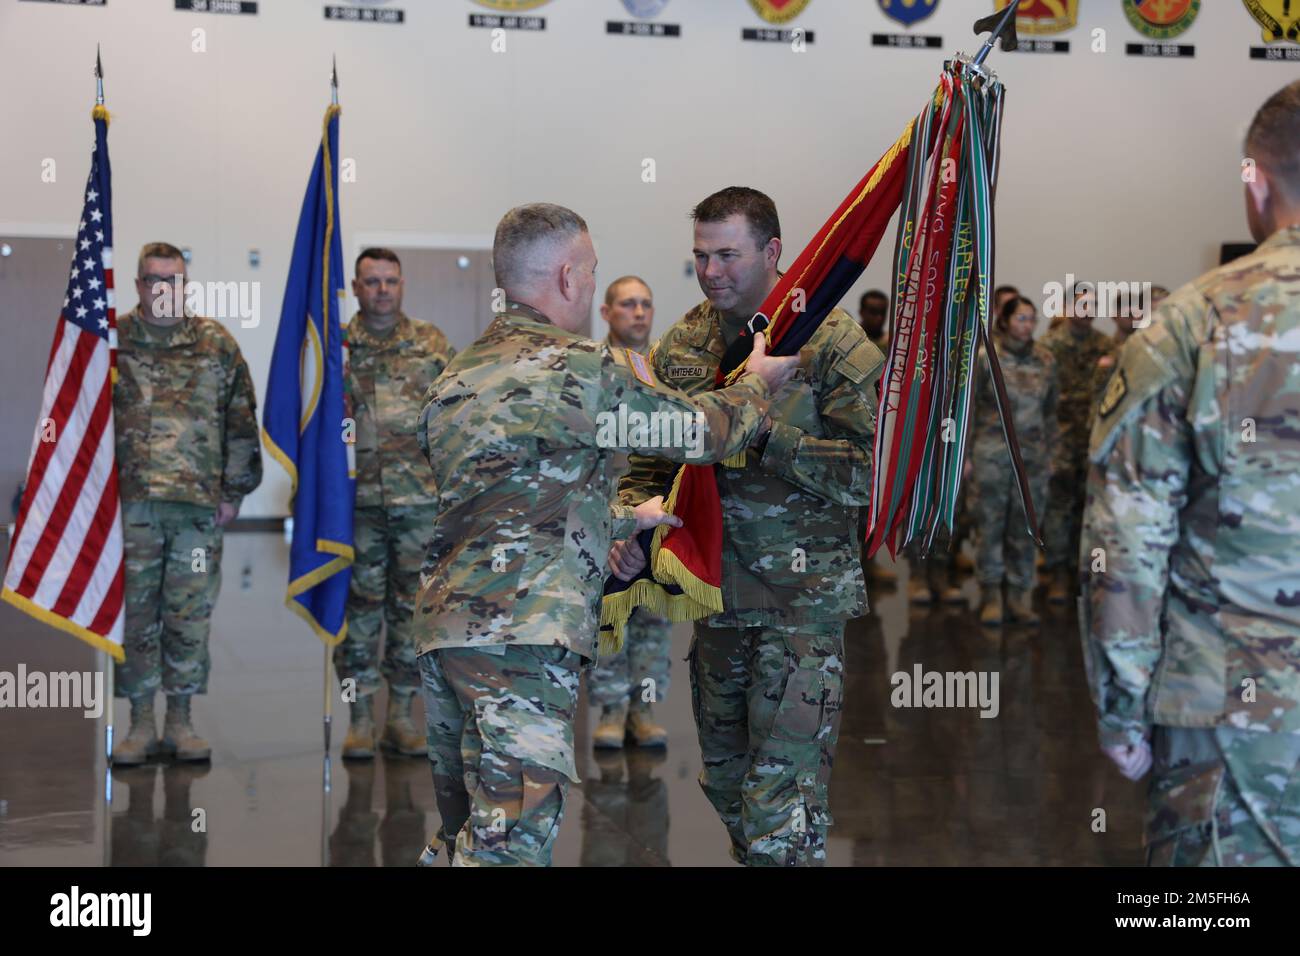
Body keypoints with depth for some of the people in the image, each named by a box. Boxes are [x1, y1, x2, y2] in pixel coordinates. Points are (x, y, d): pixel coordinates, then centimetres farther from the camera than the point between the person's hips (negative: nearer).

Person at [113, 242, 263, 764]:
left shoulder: (216, 344, 8)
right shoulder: (111, 342, 6)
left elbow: (241, 422, 9)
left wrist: (234, 489, 4)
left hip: (199, 504, 1)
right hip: (130, 501, 0)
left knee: (190, 615, 3)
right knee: (135, 612, 2)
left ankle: (180, 720, 13)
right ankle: (141, 722, 11)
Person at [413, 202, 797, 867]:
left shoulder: (458, 376, 18)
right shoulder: (580, 370, -8)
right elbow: (704, 432, 3)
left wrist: (626, 518, 41)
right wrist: (757, 383, 24)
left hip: (441, 625, 9)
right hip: (521, 636, -9)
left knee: (466, 830, 16)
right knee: (510, 841, -10)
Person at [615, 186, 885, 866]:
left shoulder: (833, 343, -9)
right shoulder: (681, 346, 8)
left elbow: (869, 473, -16)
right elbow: (649, 458, 14)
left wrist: (765, 433, -22)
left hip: (801, 599, -6)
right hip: (715, 592, 6)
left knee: (782, 797, -10)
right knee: (726, 779, 18)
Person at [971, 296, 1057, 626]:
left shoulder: (1046, 360, 7)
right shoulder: (986, 357, -3)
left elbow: (1050, 411, 13)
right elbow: (969, 407, -1)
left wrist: (1049, 451, 11)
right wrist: (968, 452, -4)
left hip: (1032, 457, 3)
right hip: (992, 454, -3)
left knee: (1025, 527, 5)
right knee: (991, 524, 1)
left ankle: (1021, 597, 12)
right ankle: (991, 596, 8)